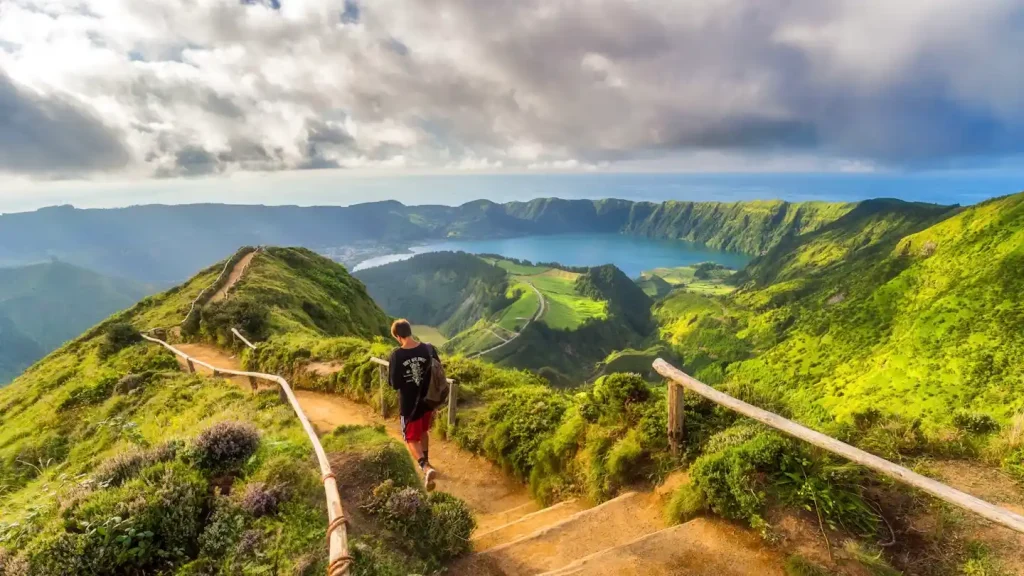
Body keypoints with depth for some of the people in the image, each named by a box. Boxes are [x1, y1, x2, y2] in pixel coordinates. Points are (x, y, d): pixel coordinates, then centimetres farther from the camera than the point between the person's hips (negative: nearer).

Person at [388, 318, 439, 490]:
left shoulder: (396, 355, -20)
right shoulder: (429, 349, -11)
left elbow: (394, 384, -14)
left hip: (409, 404, -4)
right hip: (428, 400, 4)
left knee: (412, 439, 10)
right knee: (423, 431, 27)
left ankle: (426, 468, -10)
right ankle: (425, 462, 44)